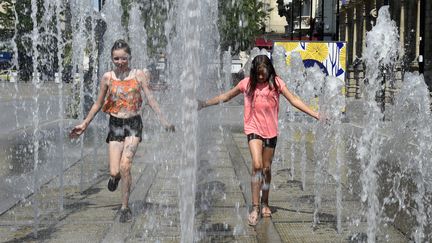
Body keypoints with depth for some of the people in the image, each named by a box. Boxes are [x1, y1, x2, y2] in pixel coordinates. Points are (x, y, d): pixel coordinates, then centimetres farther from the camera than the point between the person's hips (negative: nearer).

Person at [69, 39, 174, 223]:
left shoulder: (139, 75, -1)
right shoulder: (107, 77, 2)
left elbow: (150, 99, 0)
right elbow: (98, 104, 11)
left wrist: (163, 120, -8)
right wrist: (84, 124, 10)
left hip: (133, 124, -1)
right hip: (115, 125, 1)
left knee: (125, 166, -15)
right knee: (114, 172, -5)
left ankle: (125, 207, 0)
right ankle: (115, 177, 35)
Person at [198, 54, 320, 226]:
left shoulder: (276, 83, -3)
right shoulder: (247, 83, -2)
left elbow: (294, 100, -5)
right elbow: (226, 96, 9)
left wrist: (315, 114, -12)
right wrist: (205, 104, 8)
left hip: (270, 131, 1)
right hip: (253, 129, -1)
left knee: (267, 168, 10)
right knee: (257, 165, -18)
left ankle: (265, 204, 30)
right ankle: (255, 208, -13)